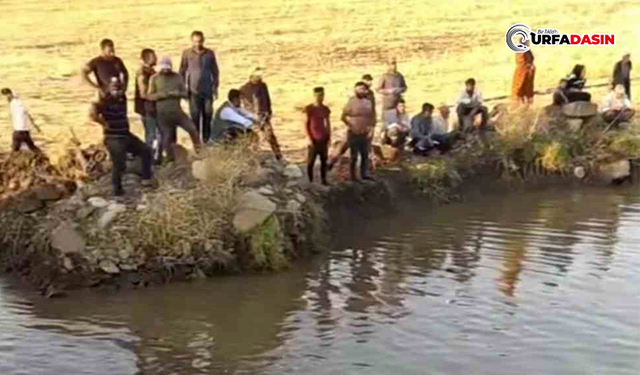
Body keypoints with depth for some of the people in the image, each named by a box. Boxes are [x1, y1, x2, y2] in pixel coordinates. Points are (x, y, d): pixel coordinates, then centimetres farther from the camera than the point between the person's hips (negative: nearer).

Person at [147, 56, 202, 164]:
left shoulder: (178, 77, 5)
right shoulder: (154, 78, 0)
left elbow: (185, 94, 6)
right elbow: (149, 96, -2)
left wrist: (178, 93, -16)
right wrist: (161, 94, -19)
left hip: (177, 111, 2)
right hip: (163, 113, -2)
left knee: (192, 128, -8)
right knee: (166, 137, 0)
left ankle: (199, 151, 9)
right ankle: (171, 160, 16)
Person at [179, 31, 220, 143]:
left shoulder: (210, 53, 5)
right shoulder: (187, 53, 0)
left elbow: (215, 71, 11)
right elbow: (182, 71, 4)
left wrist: (215, 87, 7)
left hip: (207, 90, 2)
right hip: (193, 90, -2)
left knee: (208, 115, 4)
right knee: (195, 115, -1)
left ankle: (207, 139, 13)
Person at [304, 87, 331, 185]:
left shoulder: (326, 109, 5)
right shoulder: (309, 109, -7)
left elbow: (328, 124, 12)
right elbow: (306, 124, -6)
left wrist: (329, 138, 7)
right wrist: (309, 138, -11)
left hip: (324, 139, 4)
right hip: (314, 139, -4)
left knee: (324, 160, 6)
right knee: (311, 161, -1)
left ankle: (324, 180, 15)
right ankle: (310, 180, 7)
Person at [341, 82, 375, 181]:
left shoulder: (368, 102, 2)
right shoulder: (351, 102, -11)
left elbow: (373, 115, 13)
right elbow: (343, 117, -7)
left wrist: (371, 126, 1)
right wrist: (350, 126, -7)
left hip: (365, 134, 5)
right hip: (354, 134, -5)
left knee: (365, 155, 12)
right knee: (354, 156, 2)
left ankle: (364, 174, 26)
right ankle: (353, 176, 11)